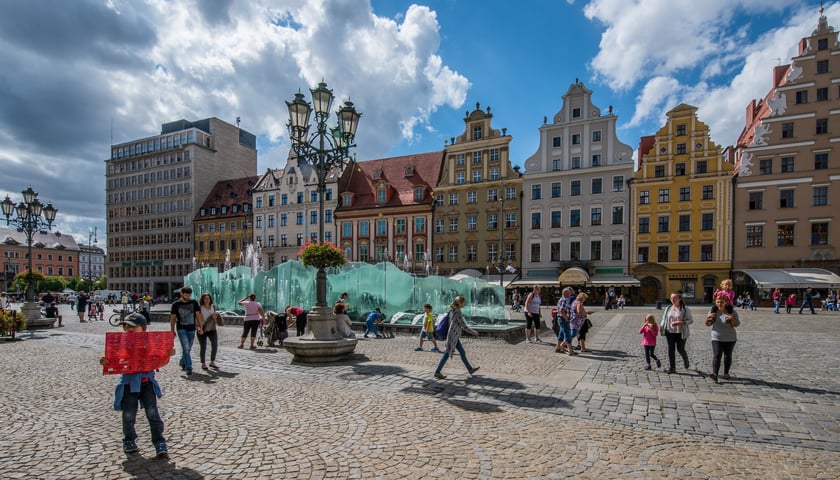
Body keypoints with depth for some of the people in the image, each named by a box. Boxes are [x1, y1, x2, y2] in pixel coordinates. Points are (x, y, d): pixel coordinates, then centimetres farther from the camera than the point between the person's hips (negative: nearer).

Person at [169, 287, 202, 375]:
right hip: (181, 329, -3)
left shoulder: (194, 303, 1)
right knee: (185, 348, -13)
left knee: (188, 348, 14)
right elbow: (172, 318, 3)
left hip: (192, 329, 3)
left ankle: (182, 362, 38)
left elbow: (198, 315, -1)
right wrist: (172, 330, 1)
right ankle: (189, 368, -13)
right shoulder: (176, 304, -2)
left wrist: (200, 327, -9)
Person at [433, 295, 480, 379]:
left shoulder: (453, 310, 8)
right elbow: (464, 326, -16)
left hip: (455, 336, 10)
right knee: (447, 354, -2)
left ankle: (470, 369, 28)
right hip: (453, 336, -10)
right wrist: (474, 332, -4)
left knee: (462, 352, 17)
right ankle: (437, 372, 5)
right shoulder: (458, 312, -20)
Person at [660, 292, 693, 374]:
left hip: (681, 333, -3)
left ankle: (685, 360, 41)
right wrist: (661, 326, -6)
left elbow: (691, 320, -7)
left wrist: (680, 322, -21)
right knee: (671, 350, 2)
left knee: (680, 349, 6)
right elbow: (664, 318, 12)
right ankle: (672, 368, 9)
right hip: (670, 332, 3)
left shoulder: (685, 309, -5)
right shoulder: (668, 308, 7)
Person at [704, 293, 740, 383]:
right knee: (716, 356, -11)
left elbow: (736, 324, -12)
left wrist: (732, 319, -33)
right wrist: (708, 318, -21)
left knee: (727, 356, 12)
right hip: (716, 338, 0)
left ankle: (726, 373, 28)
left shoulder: (732, 311, -7)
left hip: (730, 338, 0)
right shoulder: (713, 311, -1)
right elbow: (708, 324, 0)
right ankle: (715, 374, -21)